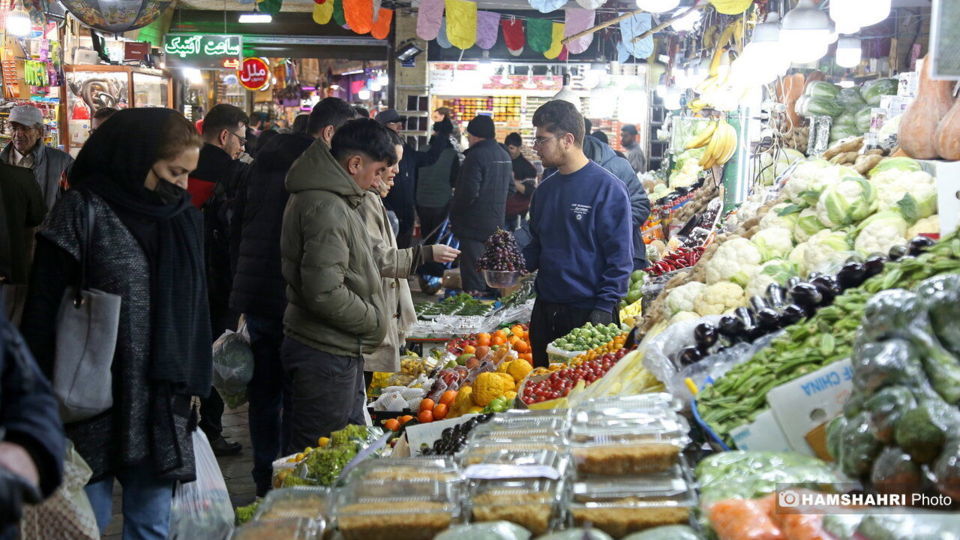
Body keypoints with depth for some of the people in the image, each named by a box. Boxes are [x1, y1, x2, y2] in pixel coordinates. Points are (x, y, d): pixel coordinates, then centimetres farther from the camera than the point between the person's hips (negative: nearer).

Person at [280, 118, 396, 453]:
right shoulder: (326, 207, -21)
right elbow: (324, 291, -27)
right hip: (325, 355, -11)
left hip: (340, 351, 11)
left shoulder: (335, 200, 12)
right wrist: (375, 321, -14)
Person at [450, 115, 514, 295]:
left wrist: (453, 214, -8)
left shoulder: (476, 155, -17)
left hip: (474, 225, -9)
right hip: (496, 223, 9)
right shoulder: (504, 155, 11)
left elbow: (469, 192, -22)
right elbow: (510, 187, 20)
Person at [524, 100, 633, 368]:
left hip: (588, 313, -6)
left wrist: (604, 309, -17)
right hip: (545, 308, 7)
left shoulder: (607, 188, -12)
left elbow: (620, 257, -13)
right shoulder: (547, 187, 9)